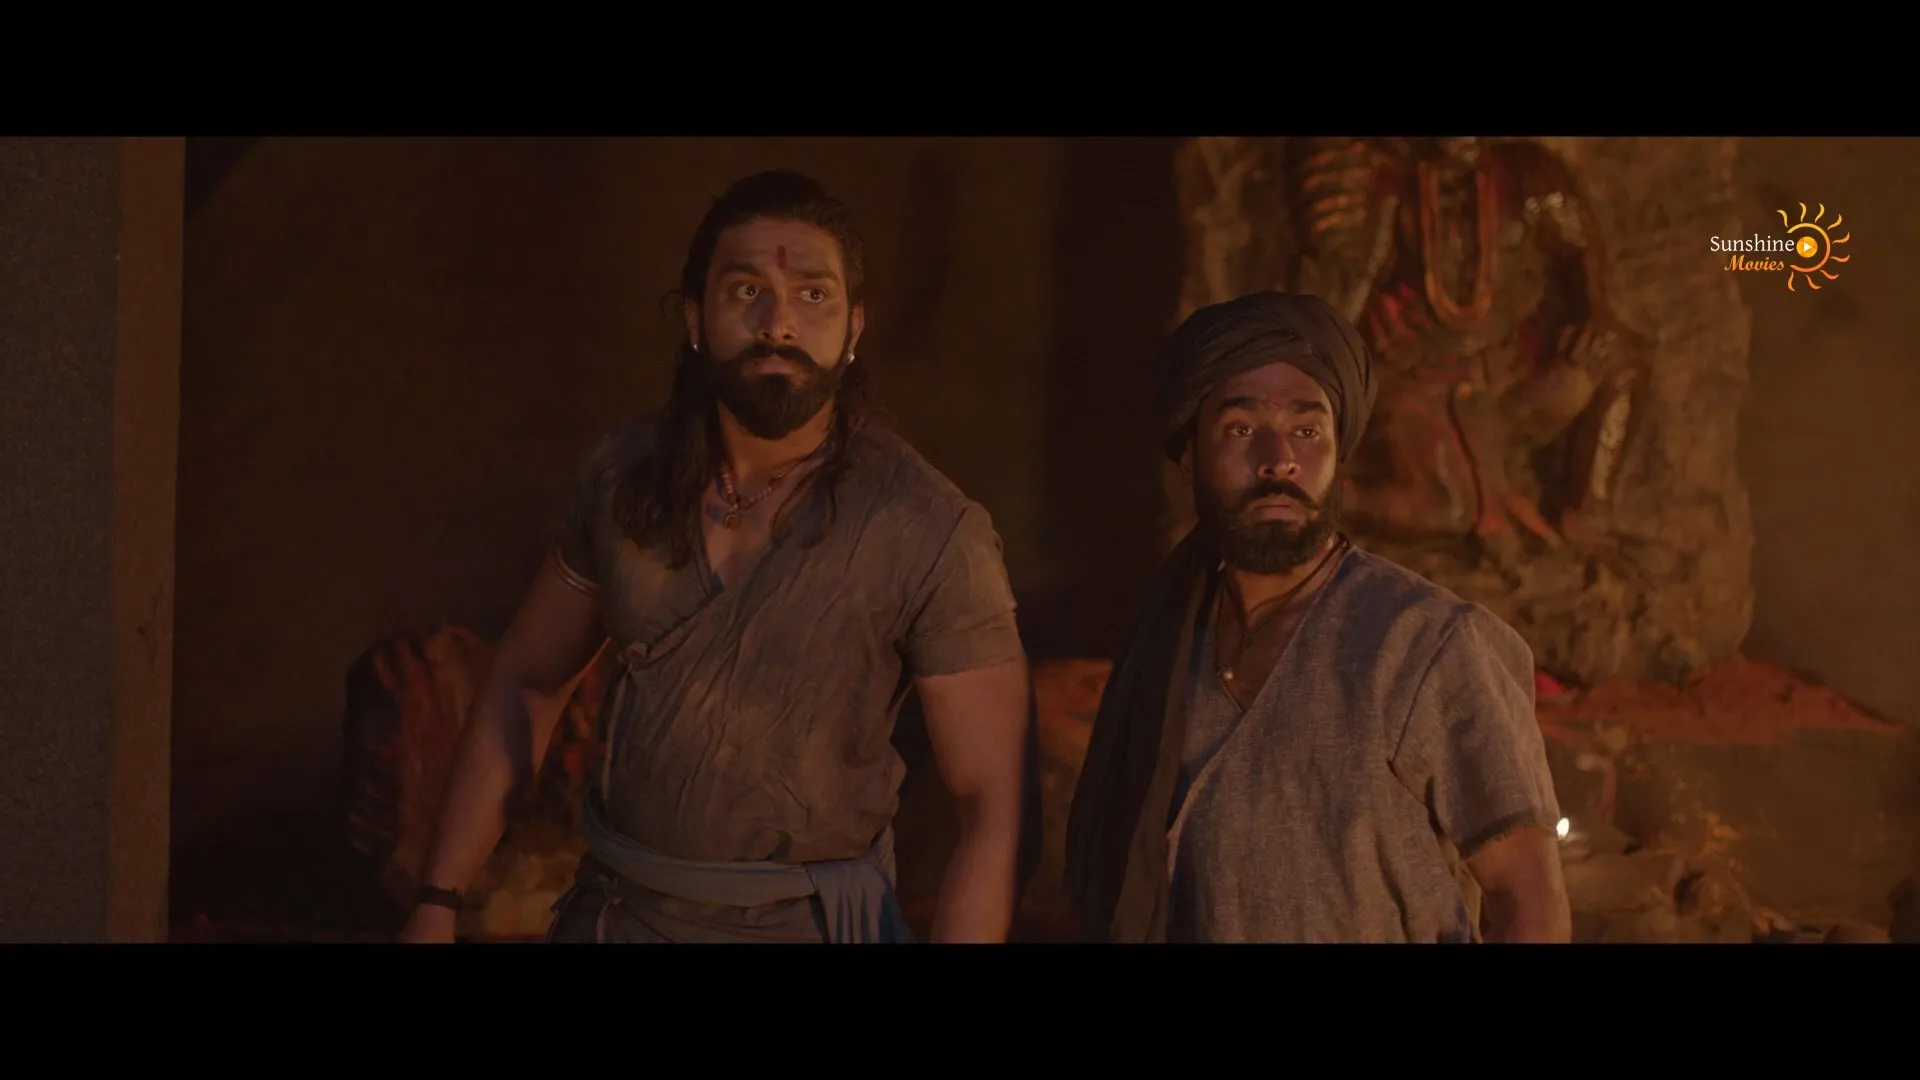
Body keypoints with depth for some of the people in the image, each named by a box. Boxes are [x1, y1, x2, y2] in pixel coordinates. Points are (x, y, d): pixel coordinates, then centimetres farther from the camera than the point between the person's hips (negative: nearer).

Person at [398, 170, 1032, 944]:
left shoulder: (931, 533, -19)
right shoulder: (628, 474, -6)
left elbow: (992, 806, -17)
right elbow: (525, 683, 6)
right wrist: (437, 904, 2)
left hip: (798, 924, -3)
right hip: (611, 909, 4)